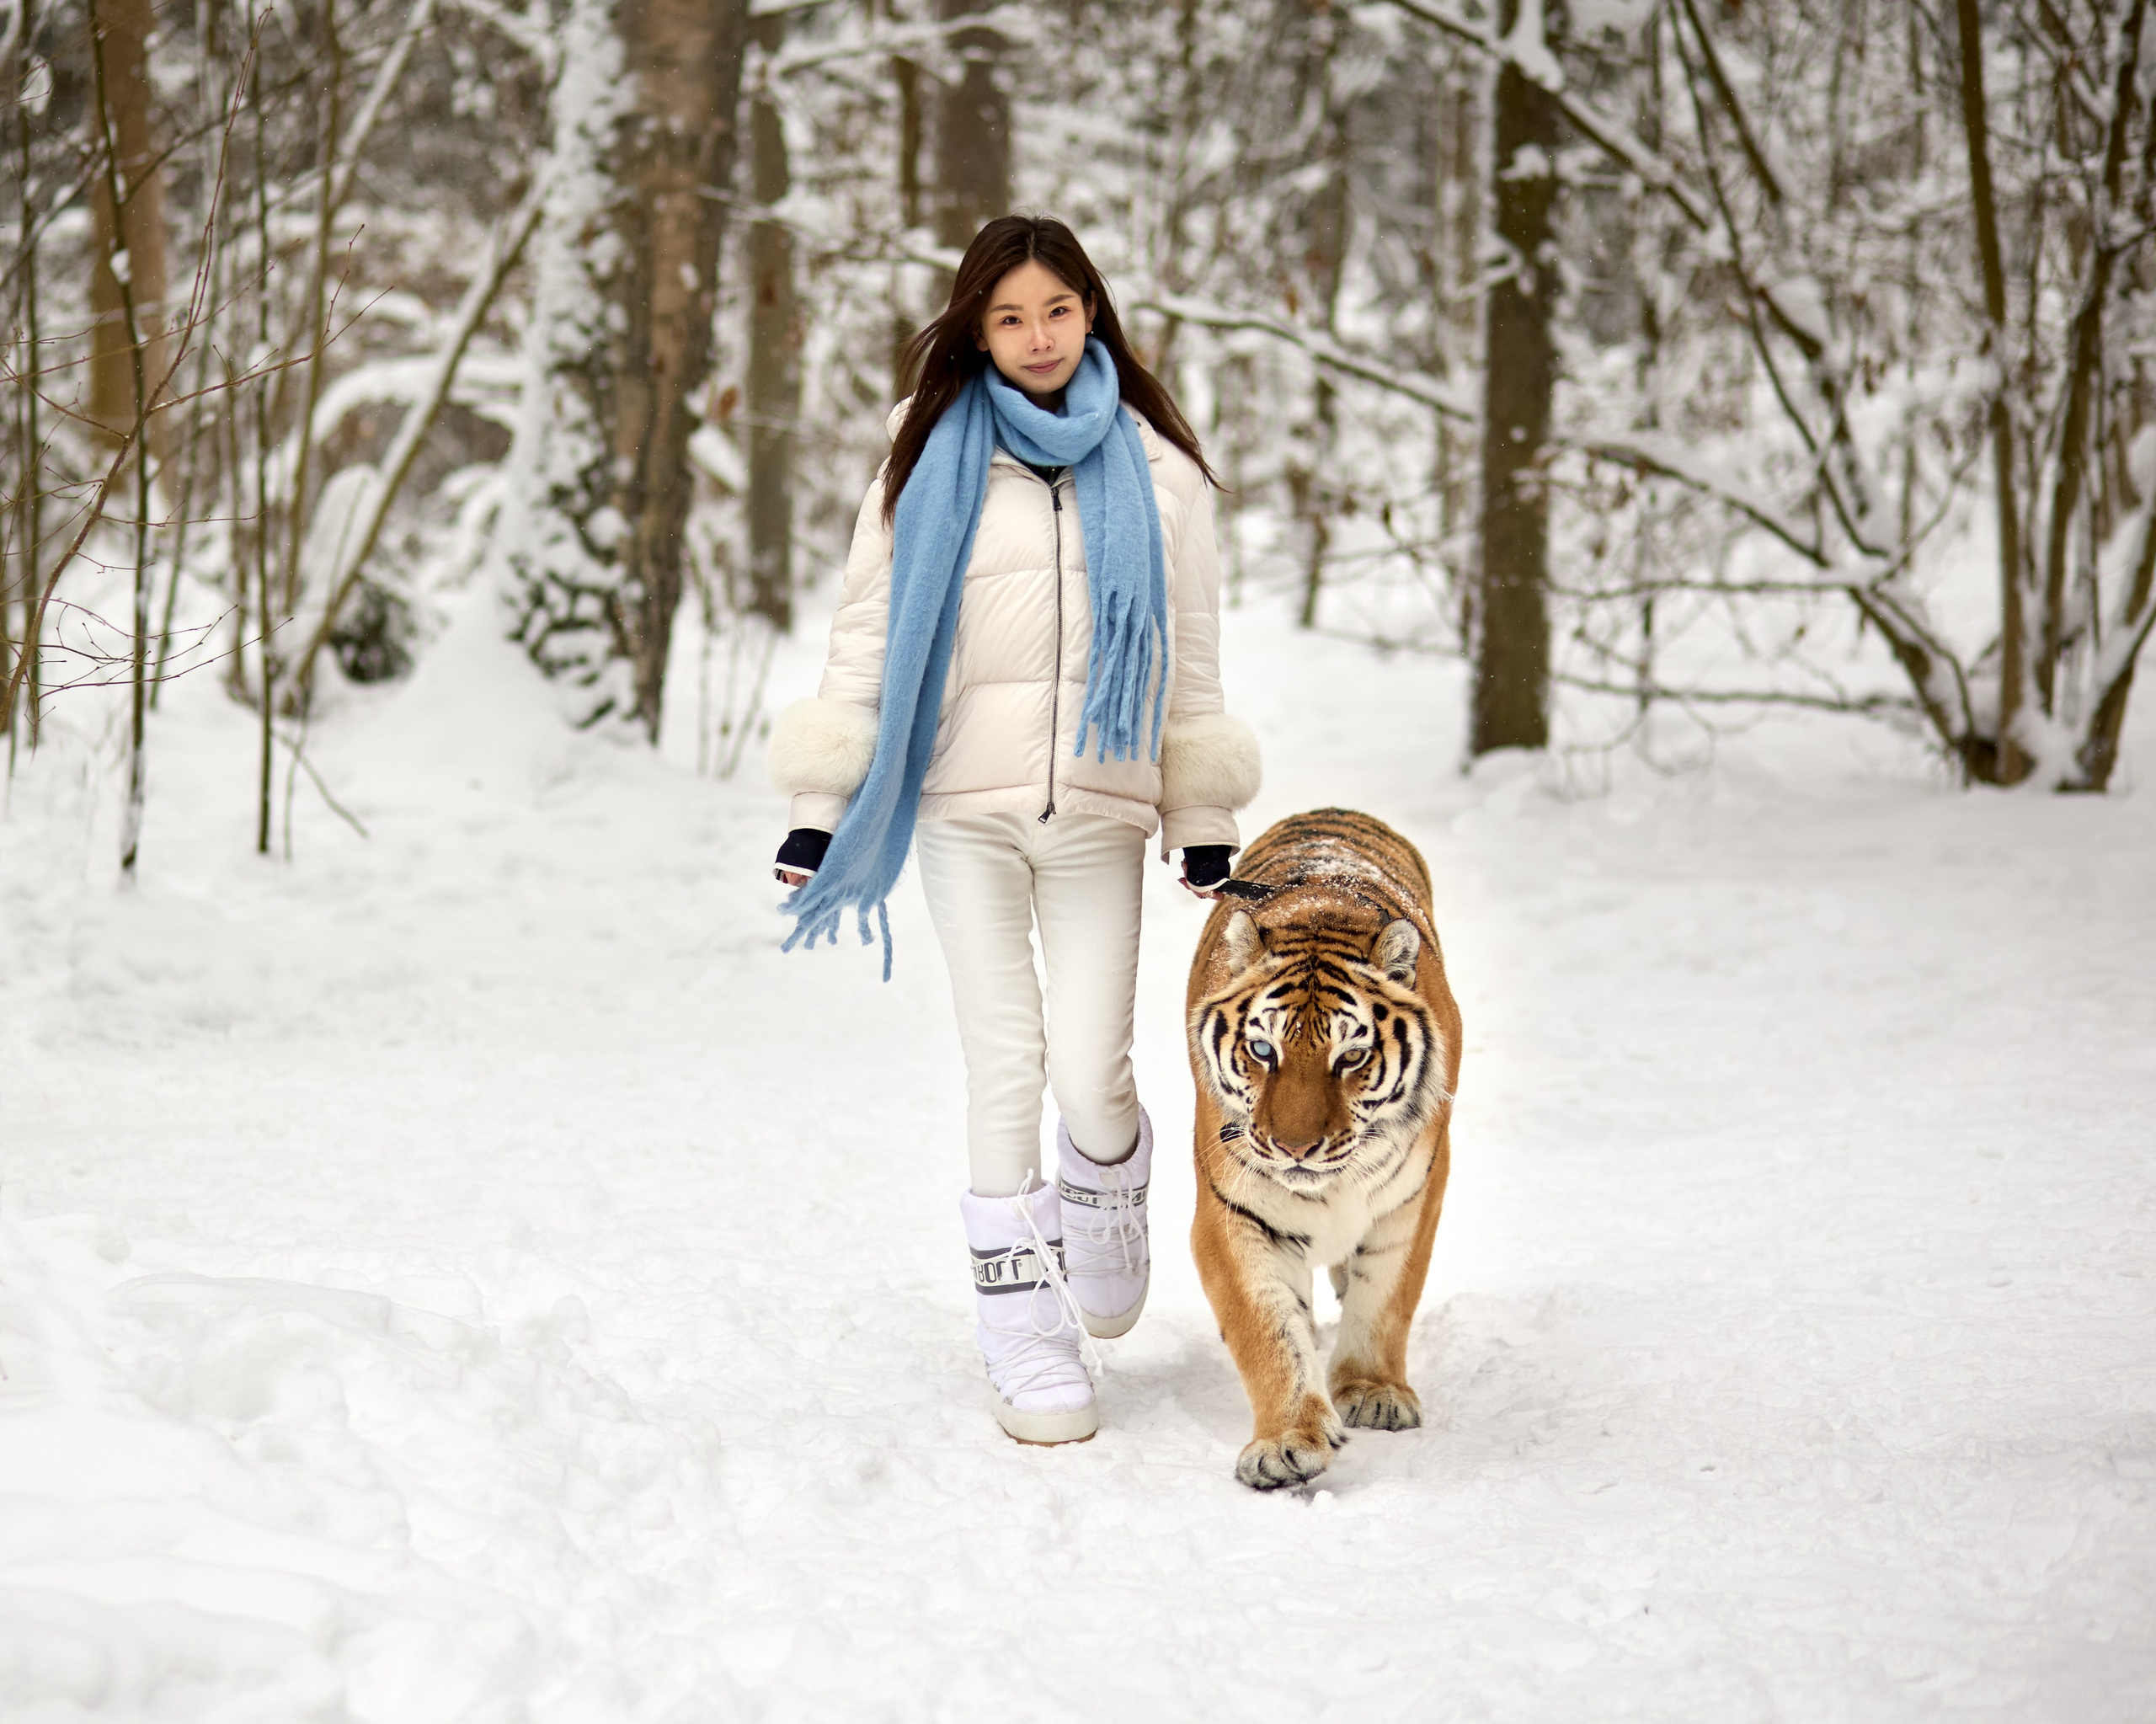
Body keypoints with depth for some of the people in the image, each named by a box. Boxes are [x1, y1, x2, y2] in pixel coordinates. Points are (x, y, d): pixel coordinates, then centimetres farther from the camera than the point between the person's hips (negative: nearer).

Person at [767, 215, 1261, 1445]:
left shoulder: (1156, 470, 8)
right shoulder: (930, 461, 5)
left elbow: (1191, 658, 12)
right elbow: (868, 639, 5)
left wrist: (1207, 831, 9)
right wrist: (818, 814, 1)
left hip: (1099, 814, 0)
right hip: (964, 806, 0)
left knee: (1090, 1074, -6)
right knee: (1005, 1065, -3)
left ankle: (1106, 1188, 30)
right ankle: (1026, 1335, 9)